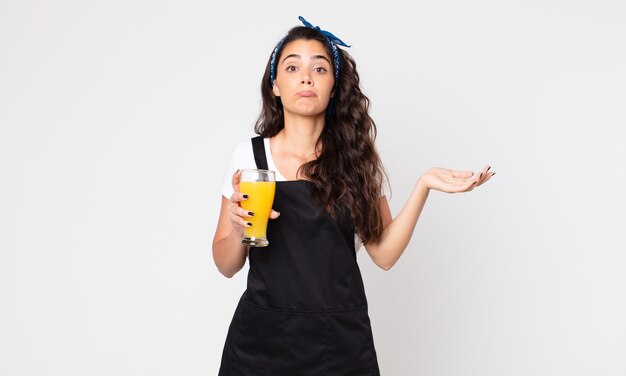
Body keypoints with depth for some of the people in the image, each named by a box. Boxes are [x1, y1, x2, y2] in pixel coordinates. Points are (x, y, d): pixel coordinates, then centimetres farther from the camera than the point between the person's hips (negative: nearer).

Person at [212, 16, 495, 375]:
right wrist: (238, 228, -18)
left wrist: (423, 186, -12)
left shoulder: (357, 158, 1)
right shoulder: (248, 156, -2)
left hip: (341, 339, 1)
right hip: (261, 336, 0)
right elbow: (226, 265, 2)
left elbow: (384, 253, -3)